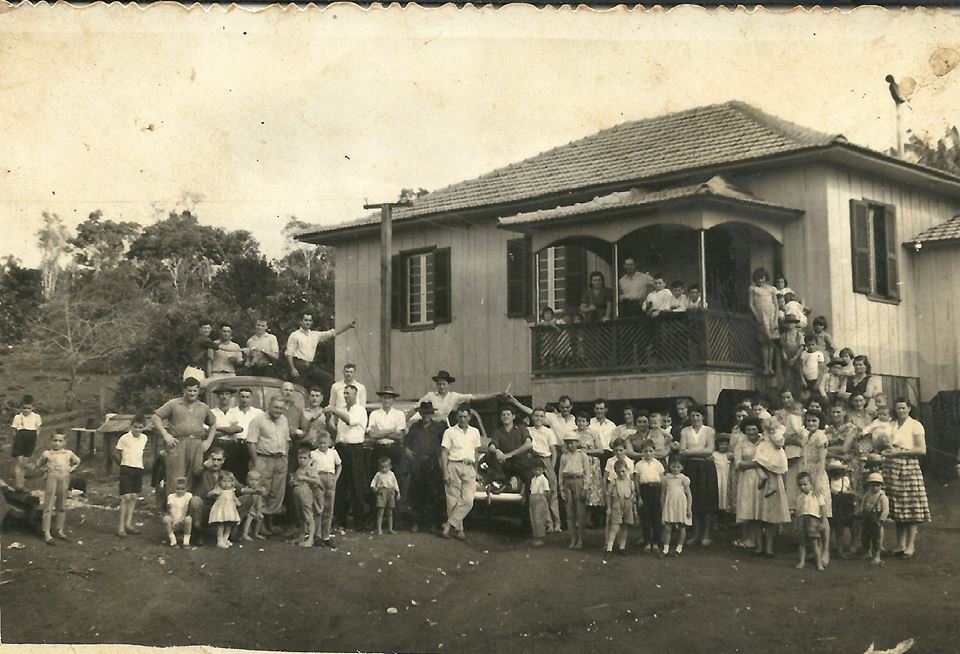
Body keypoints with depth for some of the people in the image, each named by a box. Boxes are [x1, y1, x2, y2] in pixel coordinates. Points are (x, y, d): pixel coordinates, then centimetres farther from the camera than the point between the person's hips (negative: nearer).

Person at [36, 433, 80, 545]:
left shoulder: (68, 453, 8)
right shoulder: (46, 453, 1)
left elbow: (77, 461, 24)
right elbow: (38, 464, 15)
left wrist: (71, 469, 9)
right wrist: (44, 469, 0)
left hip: (65, 479, 4)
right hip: (52, 478, -3)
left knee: (62, 506, 10)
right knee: (48, 507, -4)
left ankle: (60, 531, 19)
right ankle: (46, 533, -5)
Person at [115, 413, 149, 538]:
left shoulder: (144, 438, 7)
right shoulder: (124, 438, -9)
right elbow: (116, 454, -1)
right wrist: (123, 463, 7)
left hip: (139, 469, 5)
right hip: (126, 468, -5)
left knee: (133, 497, 8)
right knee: (126, 497, -9)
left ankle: (128, 524, 17)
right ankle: (121, 527, -6)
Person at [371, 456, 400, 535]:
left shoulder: (391, 474, 8)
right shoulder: (378, 474, 1)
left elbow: (395, 483, 13)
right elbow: (373, 481, 3)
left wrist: (398, 493, 11)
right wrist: (373, 487, -17)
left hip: (390, 493, 3)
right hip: (381, 493, -3)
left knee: (390, 512, 10)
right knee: (380, 512, -9)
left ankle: (390, 529, 19)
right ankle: (379, 530, -8)